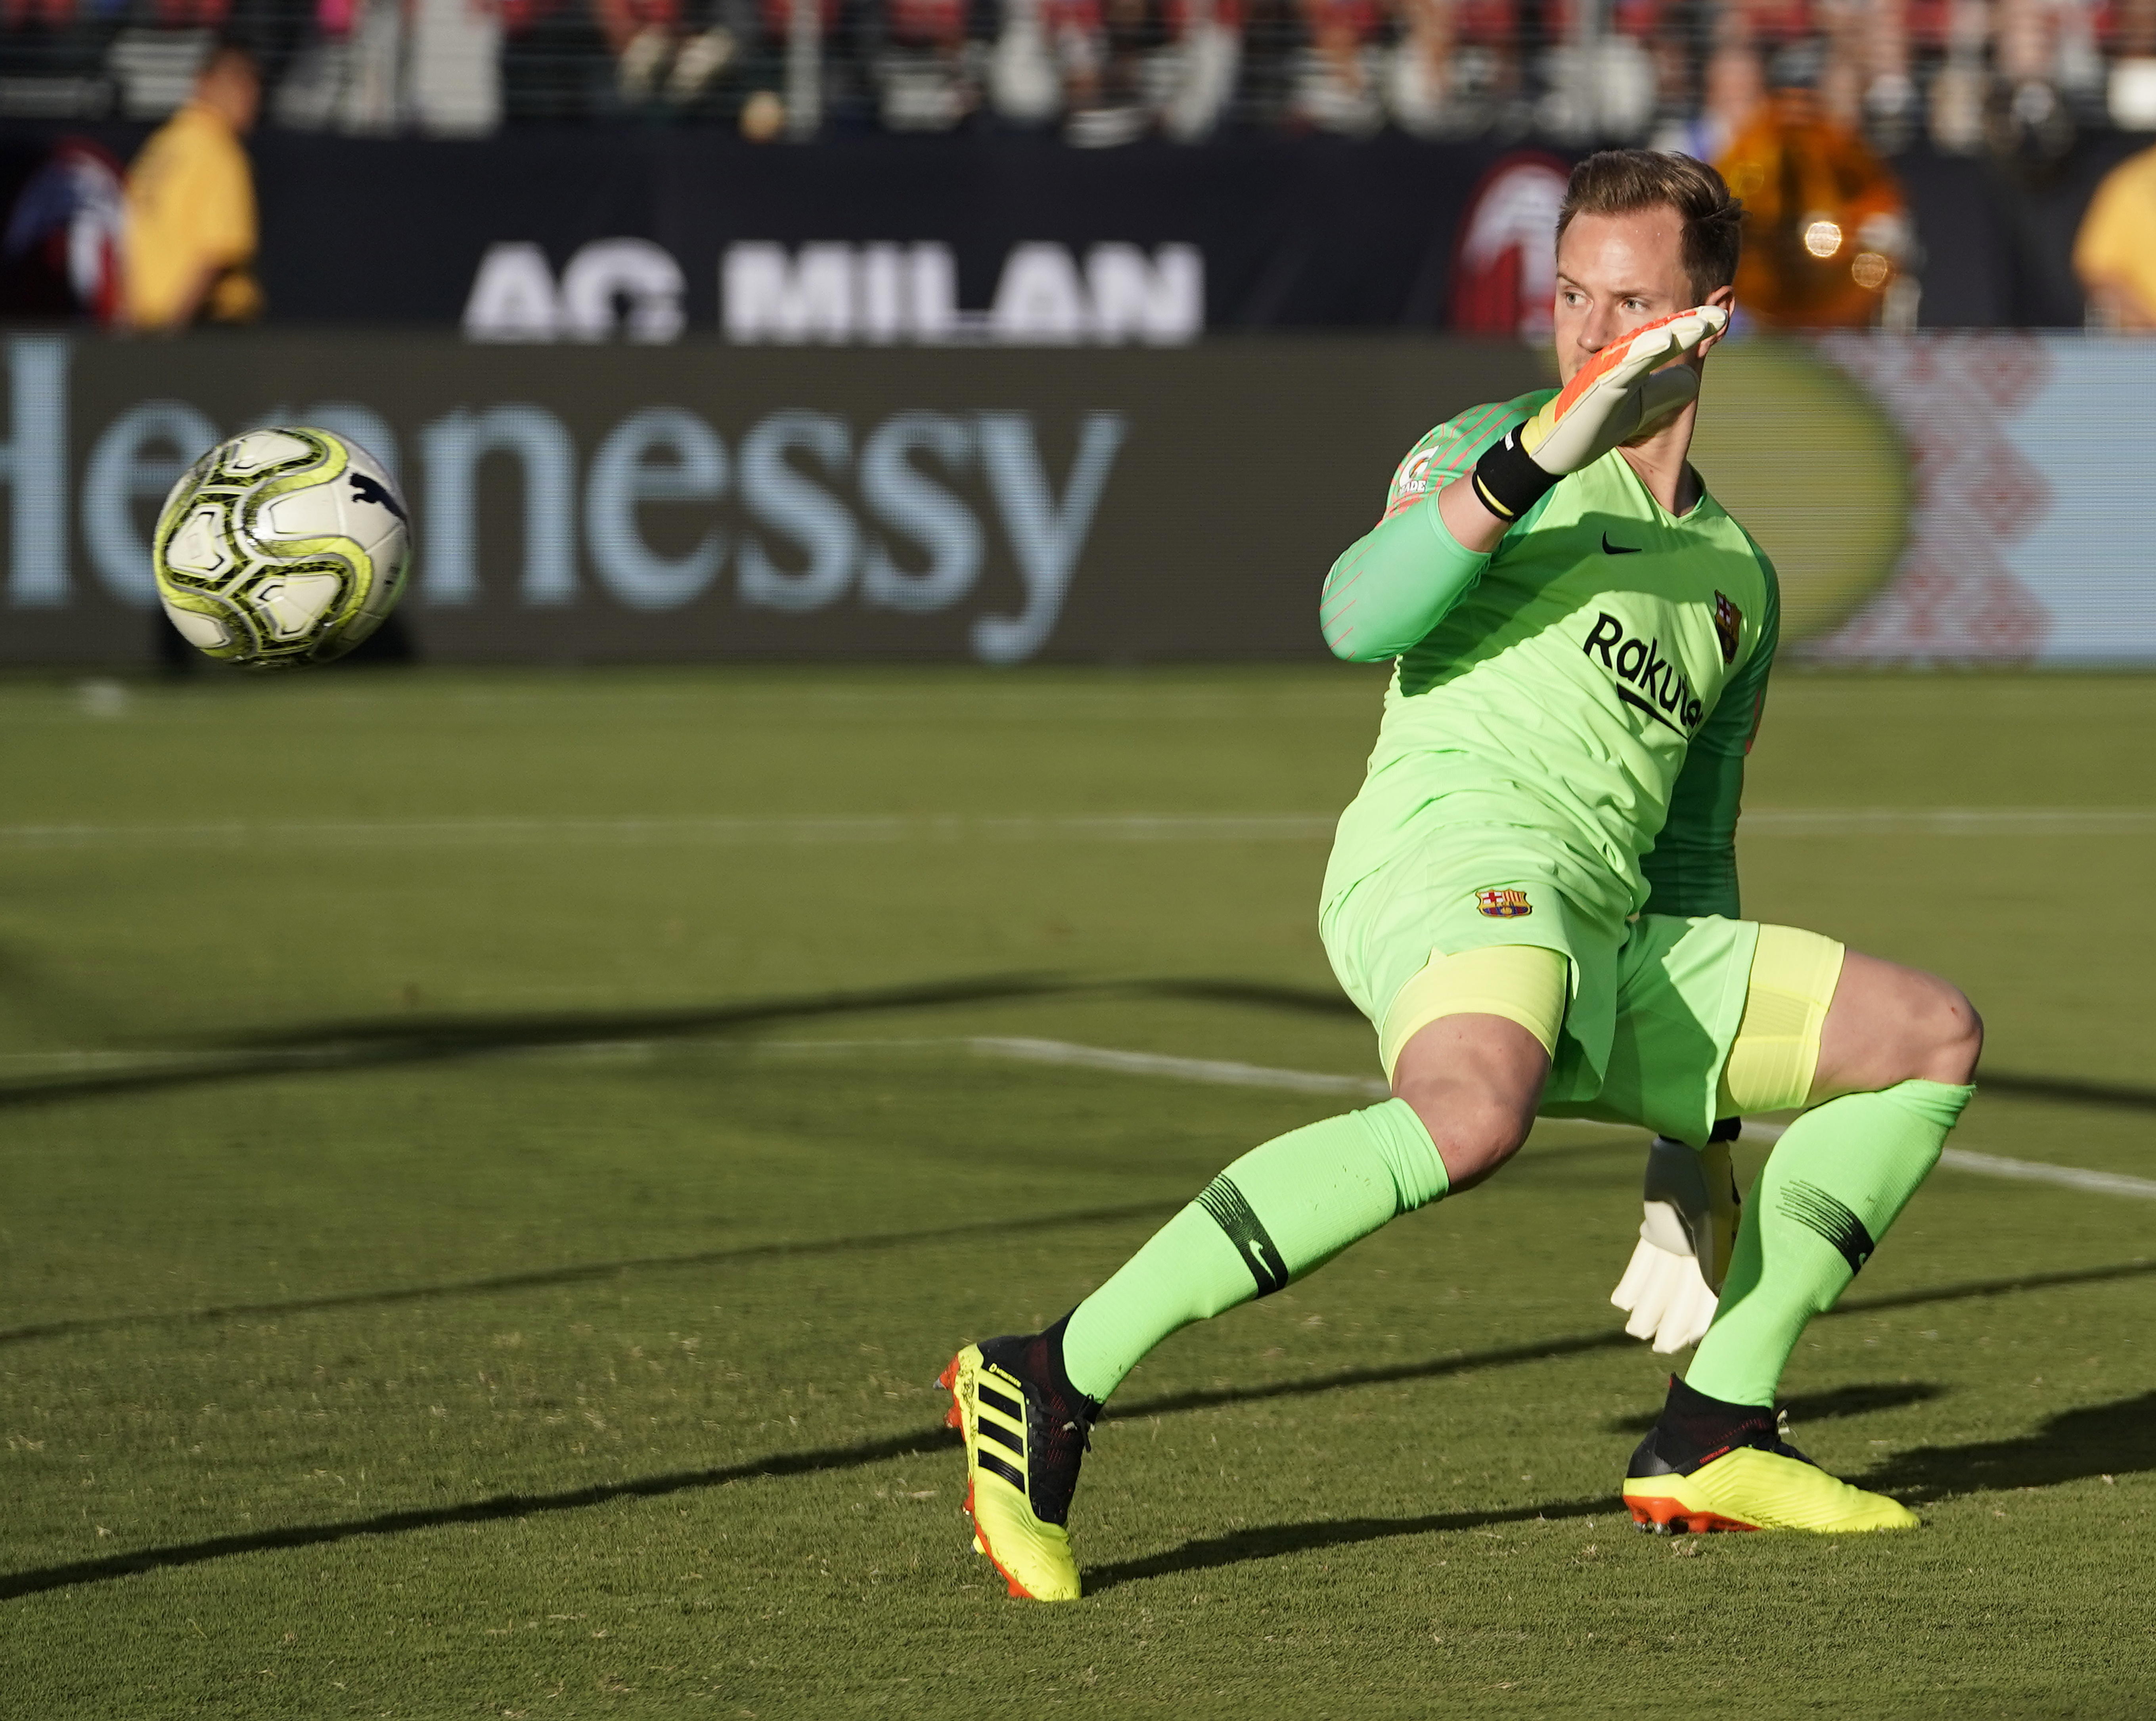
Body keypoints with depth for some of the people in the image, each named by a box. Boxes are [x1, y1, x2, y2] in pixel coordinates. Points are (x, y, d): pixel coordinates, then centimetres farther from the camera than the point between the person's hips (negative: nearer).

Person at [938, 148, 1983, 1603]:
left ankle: (1712, 1439, 4)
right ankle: (1048, 1387, -38)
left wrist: (1697, 1143, 29)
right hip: (1458, 843, -7)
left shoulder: (1737, 578, 29)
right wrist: (1539, 454, -21)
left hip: (1611, 955, 7)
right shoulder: (1495, 453, 10)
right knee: (1477, 1111, -39)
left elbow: (1692, 855, 33)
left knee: (1939, 1038, 8)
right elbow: (1360, 619, -11)